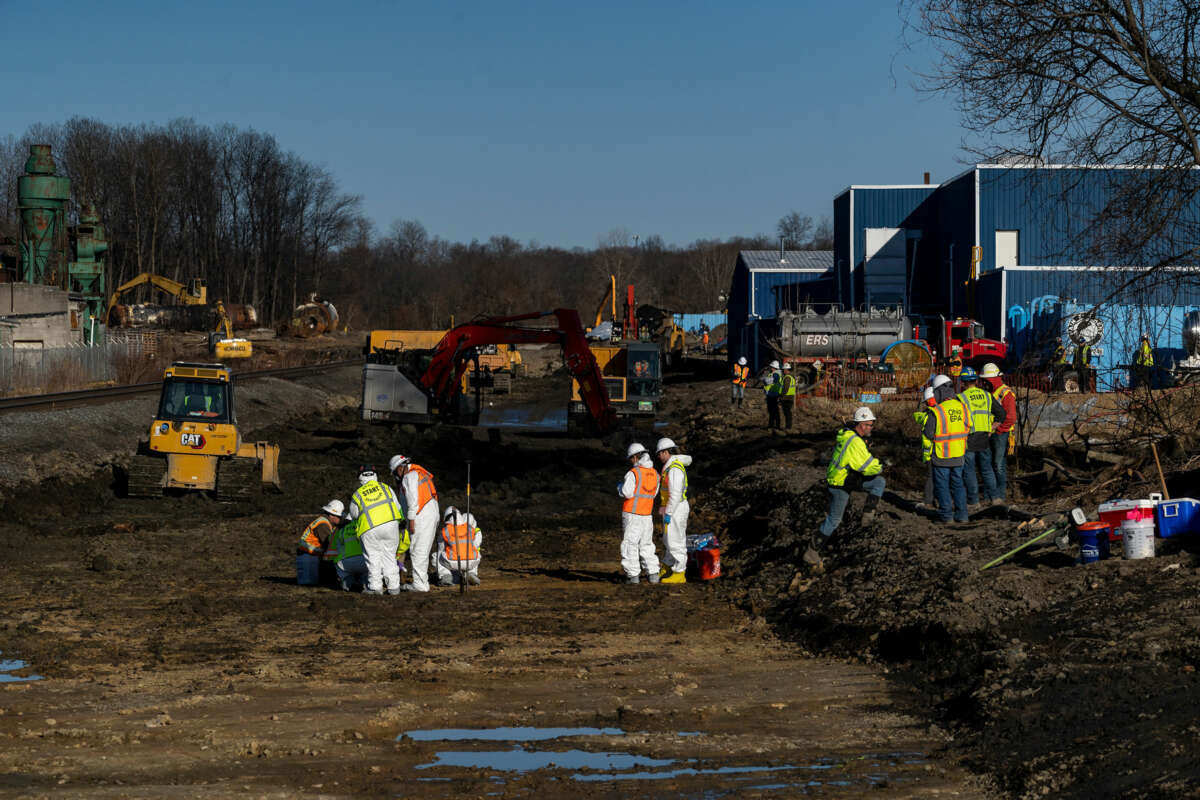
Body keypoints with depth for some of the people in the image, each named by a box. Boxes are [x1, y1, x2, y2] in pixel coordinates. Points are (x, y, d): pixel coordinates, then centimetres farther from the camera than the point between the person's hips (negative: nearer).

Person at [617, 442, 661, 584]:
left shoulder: (633, 473, -13)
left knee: (630, 544, 0)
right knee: (646, 545, 14)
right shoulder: (655, 474, 8)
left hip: (632, 515, -6)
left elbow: (626, 493, -16)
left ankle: (632, 575, -2)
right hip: (647, 515, 6)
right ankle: (653, 574, 9)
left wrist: (620, 485, 3)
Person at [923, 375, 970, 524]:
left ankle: (946, 514, 10)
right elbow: (967, 427, 5)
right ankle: (961, 513, 14)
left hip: (941, 456, -5)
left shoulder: (936, 411, -18)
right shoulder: (961, 407, -2)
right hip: (958, 454, 5)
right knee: (958, 484, 15)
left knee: (942, 485, 8)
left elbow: (928, 434, -12)